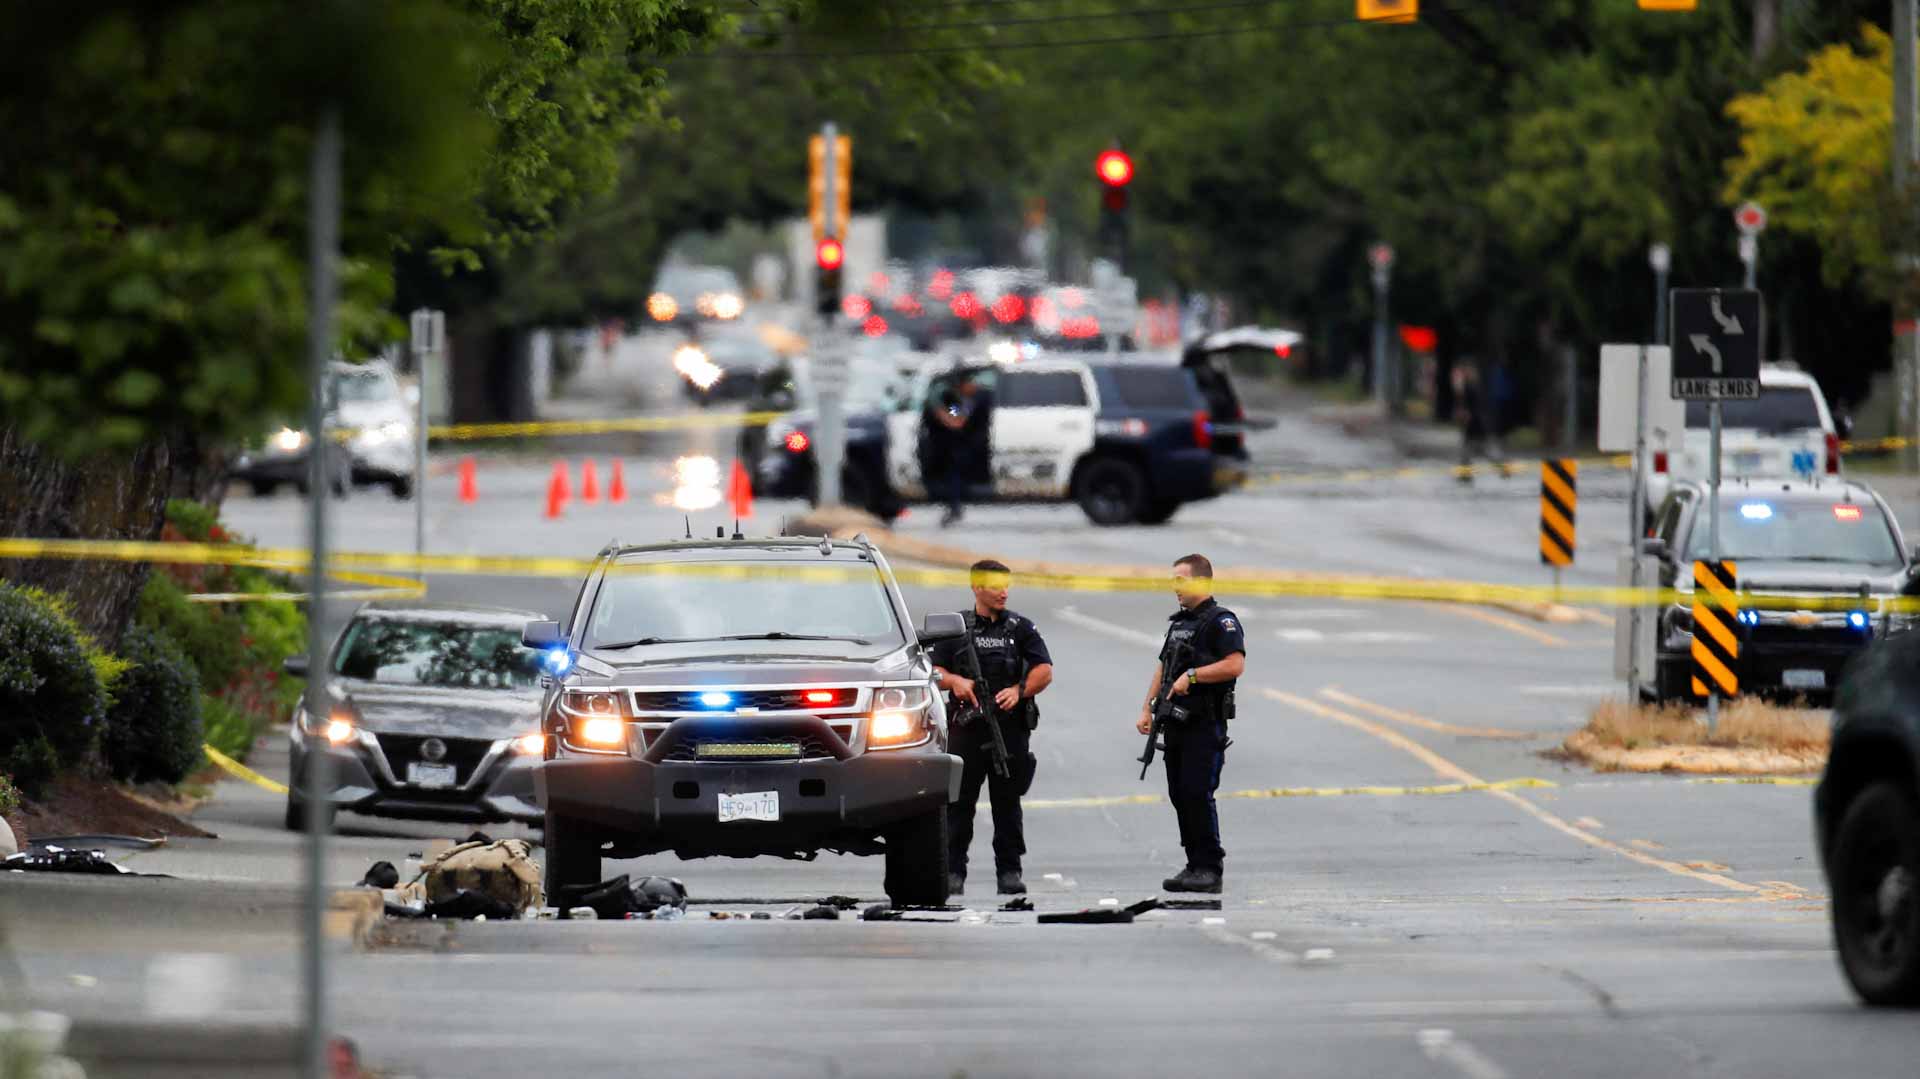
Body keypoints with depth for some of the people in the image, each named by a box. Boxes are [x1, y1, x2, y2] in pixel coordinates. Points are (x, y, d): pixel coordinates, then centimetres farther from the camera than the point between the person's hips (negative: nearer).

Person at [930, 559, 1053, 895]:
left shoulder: (1020, 628, 9)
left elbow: (1044, 671, 4)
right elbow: (935, 671, 8)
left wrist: (1019, 691, -14)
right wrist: (954, 681, -14)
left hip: (1010, 728, 0)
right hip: (967, 728, 0)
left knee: (1007, 803, 3)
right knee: (959, 803, -1)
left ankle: (1009, 871, 7)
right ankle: (953, 872, 3)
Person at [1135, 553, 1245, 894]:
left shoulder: (1221, 621, -8)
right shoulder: (1178, 622, 19)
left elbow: (1235, 664, -19)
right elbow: (1163, 667, 25)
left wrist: (1192, 676, -20)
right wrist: (1147, 708, 17)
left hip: (1205, 725, -9)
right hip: (1176, 722, 9)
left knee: (1198, 794, -13)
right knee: (1179, 795, 7)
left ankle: (1210, 868, -9)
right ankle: (1195, 865, 11)